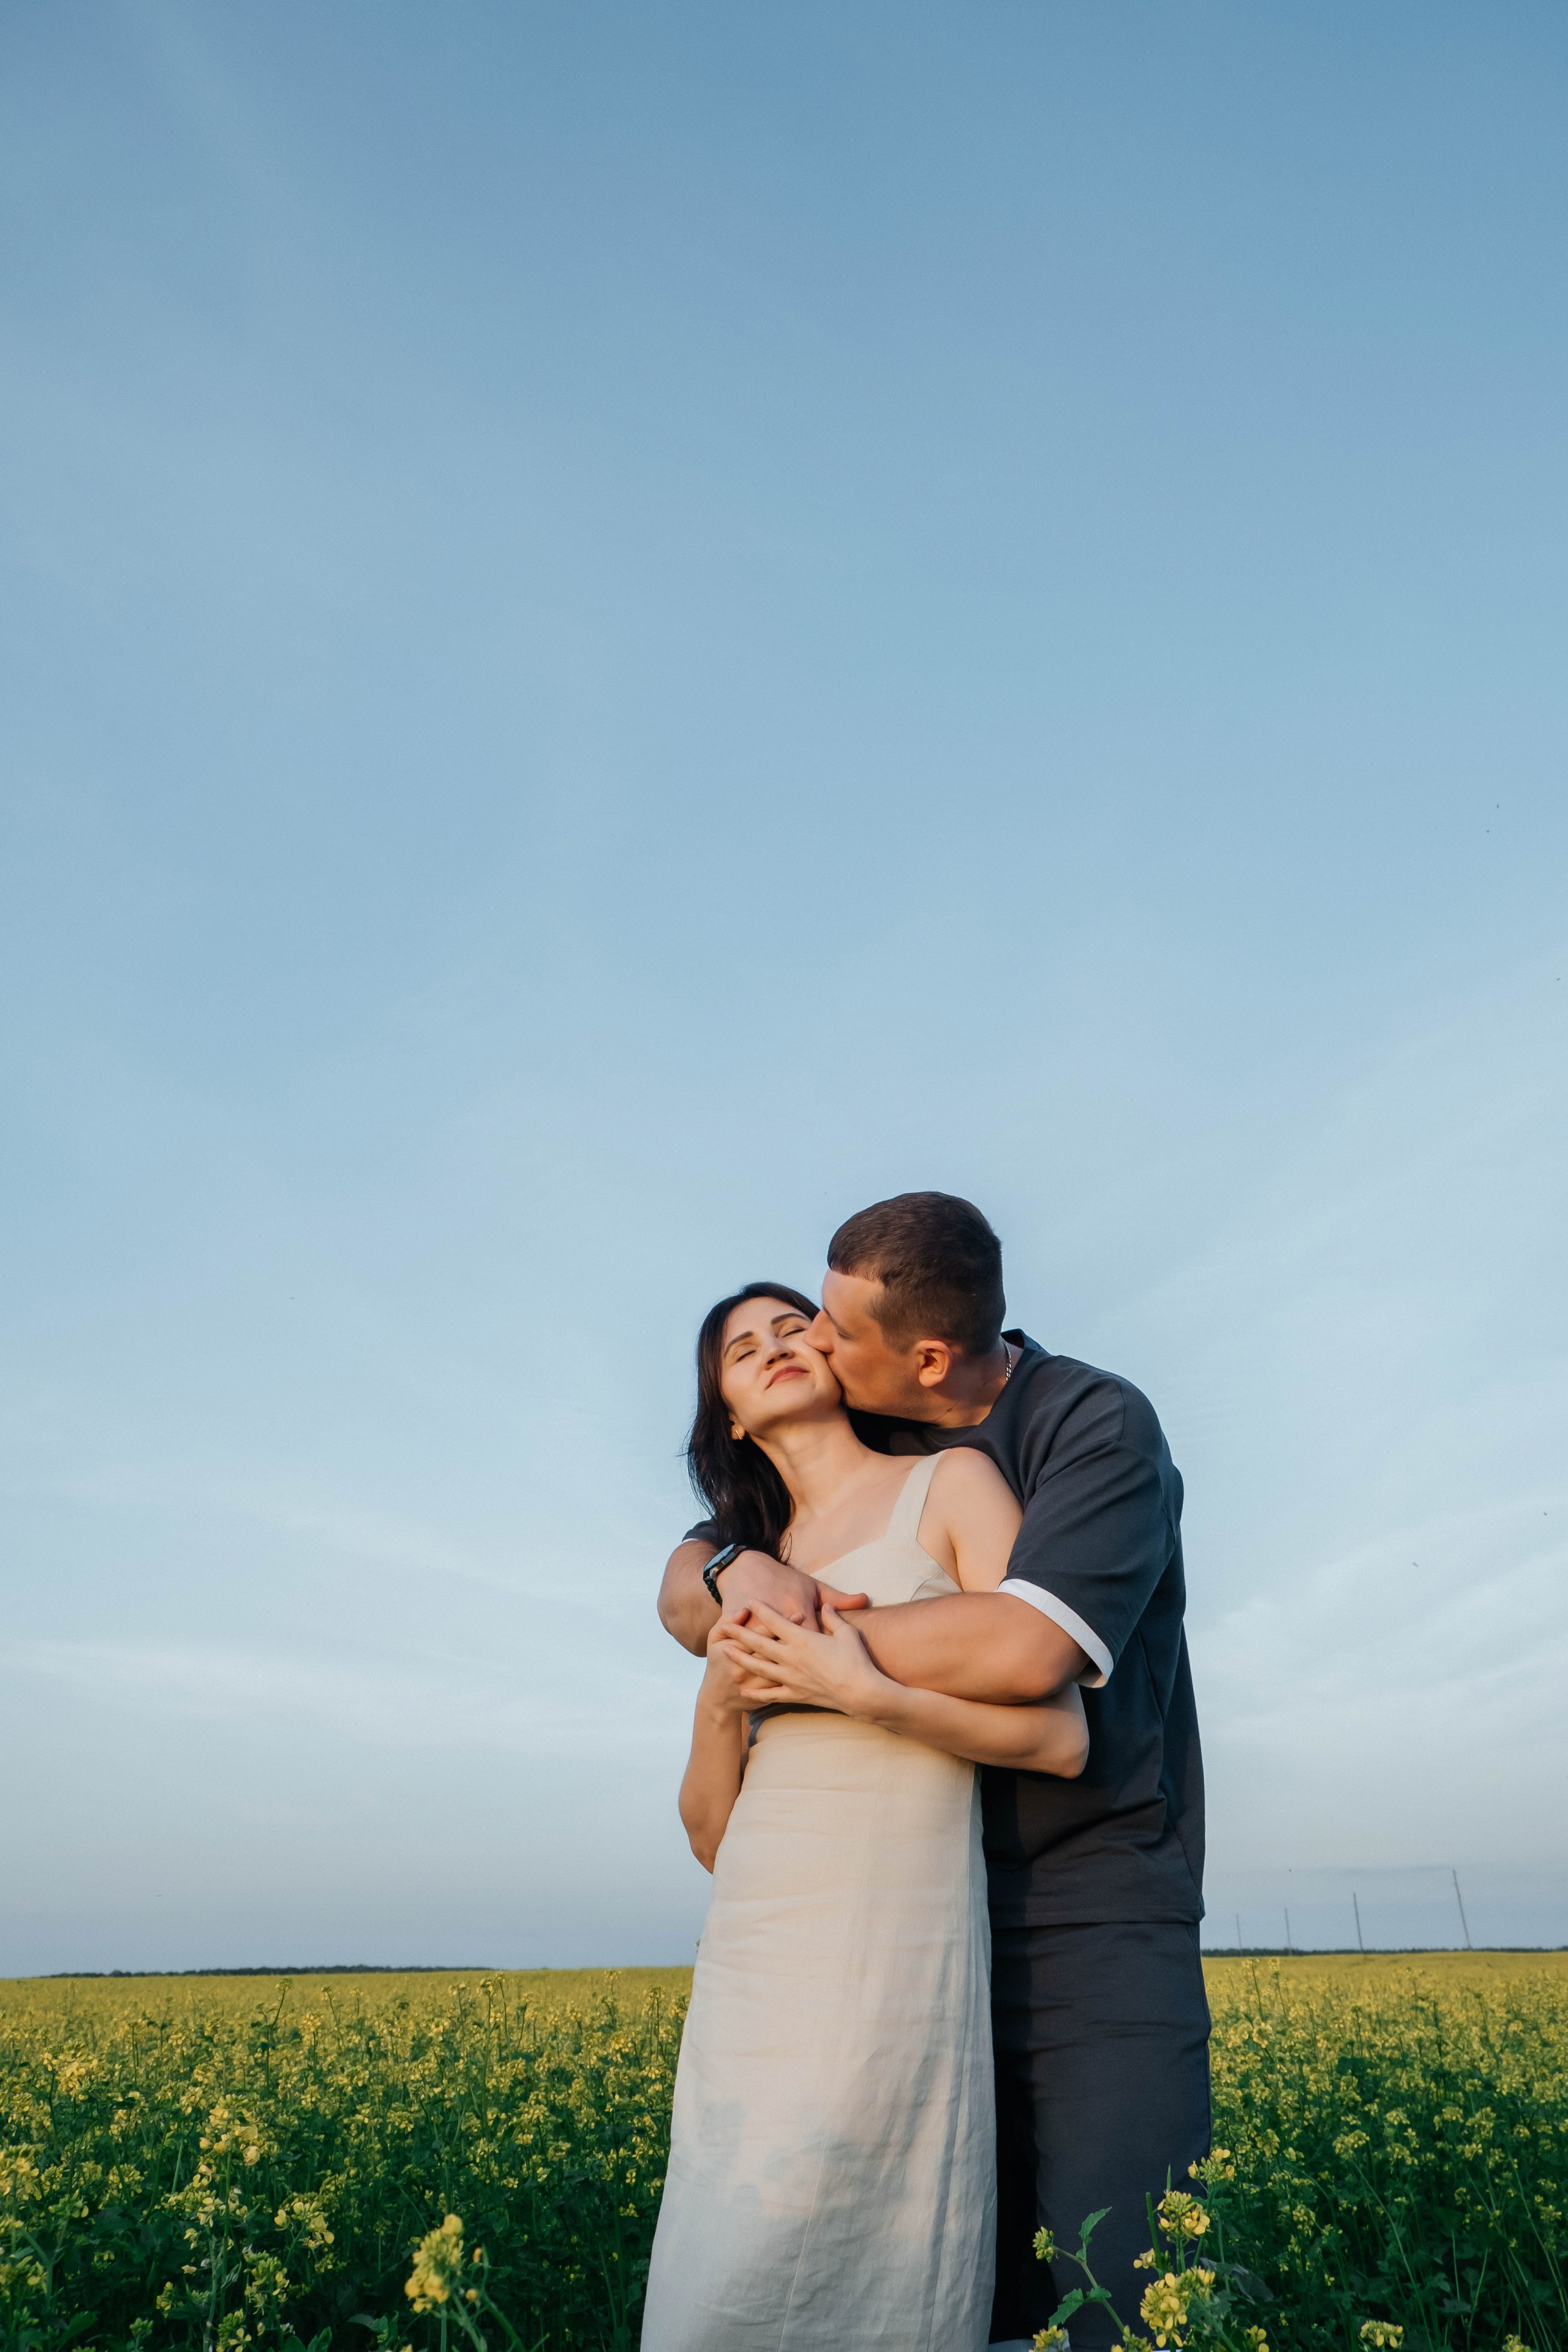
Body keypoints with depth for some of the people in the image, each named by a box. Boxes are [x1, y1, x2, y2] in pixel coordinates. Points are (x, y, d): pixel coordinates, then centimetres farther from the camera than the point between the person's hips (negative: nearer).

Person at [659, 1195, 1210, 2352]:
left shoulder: (1100, 1424, -13)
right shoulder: (856, 1449, 7)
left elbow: (1025, 1650, -27)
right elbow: (681, 1590, 9)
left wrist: (814, 1642, -15)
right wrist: (736, 1571, -16)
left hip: (1097, 1918, -5)